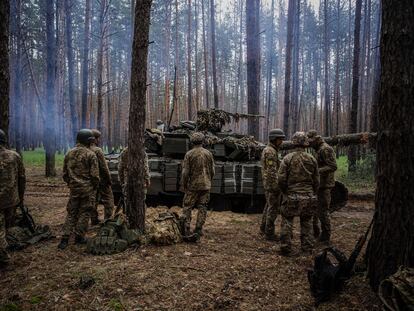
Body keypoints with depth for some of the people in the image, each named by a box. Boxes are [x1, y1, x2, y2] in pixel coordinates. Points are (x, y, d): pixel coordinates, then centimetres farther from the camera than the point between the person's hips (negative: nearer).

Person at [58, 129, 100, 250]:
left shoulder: (69, 154, 6)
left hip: (74, 188, 5)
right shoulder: (90, 154, -12)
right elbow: (95, 175, -13)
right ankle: (79, 237, 12)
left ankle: (65, 238, 8)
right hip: (87, 188, -5)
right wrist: (95, 187, 1)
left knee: (71, 213, 12)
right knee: (84, 213, 6)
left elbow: (64, 173, 12)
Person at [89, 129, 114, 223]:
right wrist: (109, 180, -9)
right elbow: (104, 167, -18)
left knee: (93, 200, 14)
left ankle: (94, 220, 19)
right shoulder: (98, 150, -18)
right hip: (101, 180, -7)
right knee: (108, 200, 3)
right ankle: (108, 219, 1)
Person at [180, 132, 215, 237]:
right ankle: (199, 229, 11)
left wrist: (183, 185, 2)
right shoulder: (208, 154, 2)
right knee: (202, 208, 9)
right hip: (206, 185, 3)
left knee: (187, 207, 6)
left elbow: (185, 172, -9)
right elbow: (212, 171, 7)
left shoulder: (189, 154, -8)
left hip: (193, 186, -3)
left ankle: (186, 229, 4)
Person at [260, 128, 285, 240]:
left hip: (268, 183, 10)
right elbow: (272, 171, -23)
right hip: (272, 184, -10)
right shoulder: (271, 151, -18)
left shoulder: (267, 150, 15)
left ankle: (264, 227, 30)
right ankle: (269, 233, 1)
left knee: (269, 205, 19)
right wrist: (276, 187, -22)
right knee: (274, 208, -5)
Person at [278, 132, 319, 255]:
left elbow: (281, 179, -10)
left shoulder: (287, 158, -9)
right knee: (306, 222, 16)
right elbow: (316, 181, 5)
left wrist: (285, 192, 8)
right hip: (308, 197, 3)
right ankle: (307, 247, 21)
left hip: (292, 196, -3)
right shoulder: (312, 159, 0)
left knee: (287, 222, 9)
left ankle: (285, 247, 10)